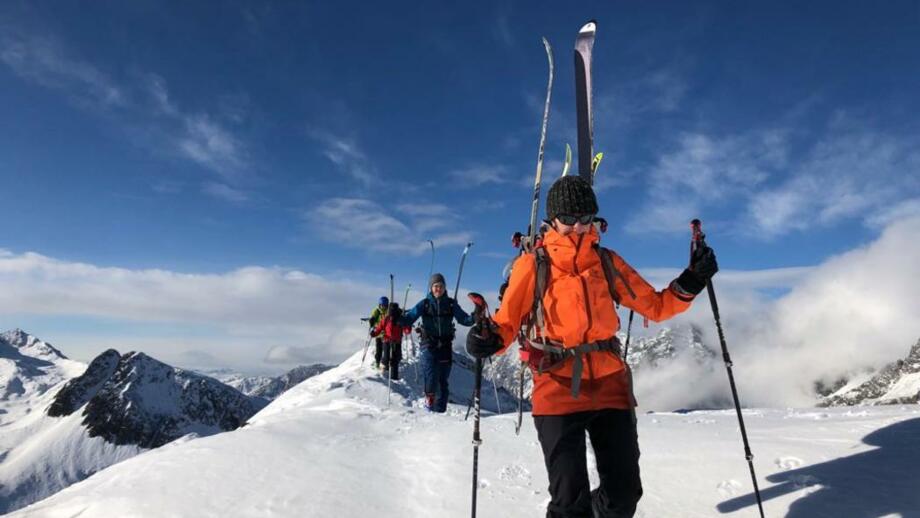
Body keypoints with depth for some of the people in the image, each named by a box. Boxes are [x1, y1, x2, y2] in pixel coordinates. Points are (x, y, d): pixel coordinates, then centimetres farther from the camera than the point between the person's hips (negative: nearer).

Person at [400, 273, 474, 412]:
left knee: (443, 379, 5)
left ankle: (440, 409, 16)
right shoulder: (425, 303, 1)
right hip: (428, 344, -2)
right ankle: (429, 398, 10)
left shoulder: (451, 304, 5)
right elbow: (409, 318, -5)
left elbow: (463, 319, 2)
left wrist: (474, 319, -18)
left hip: (445, 345, 2)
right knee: (431, 376, -15)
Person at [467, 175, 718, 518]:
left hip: (610, 385, 4)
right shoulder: (533, 265, -1)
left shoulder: (607, 262, 7)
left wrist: (690, 283, -5)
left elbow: (655, 306, 11)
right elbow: (507, 322, 1)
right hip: (558, 388, -3)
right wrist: (488, 339, -20)